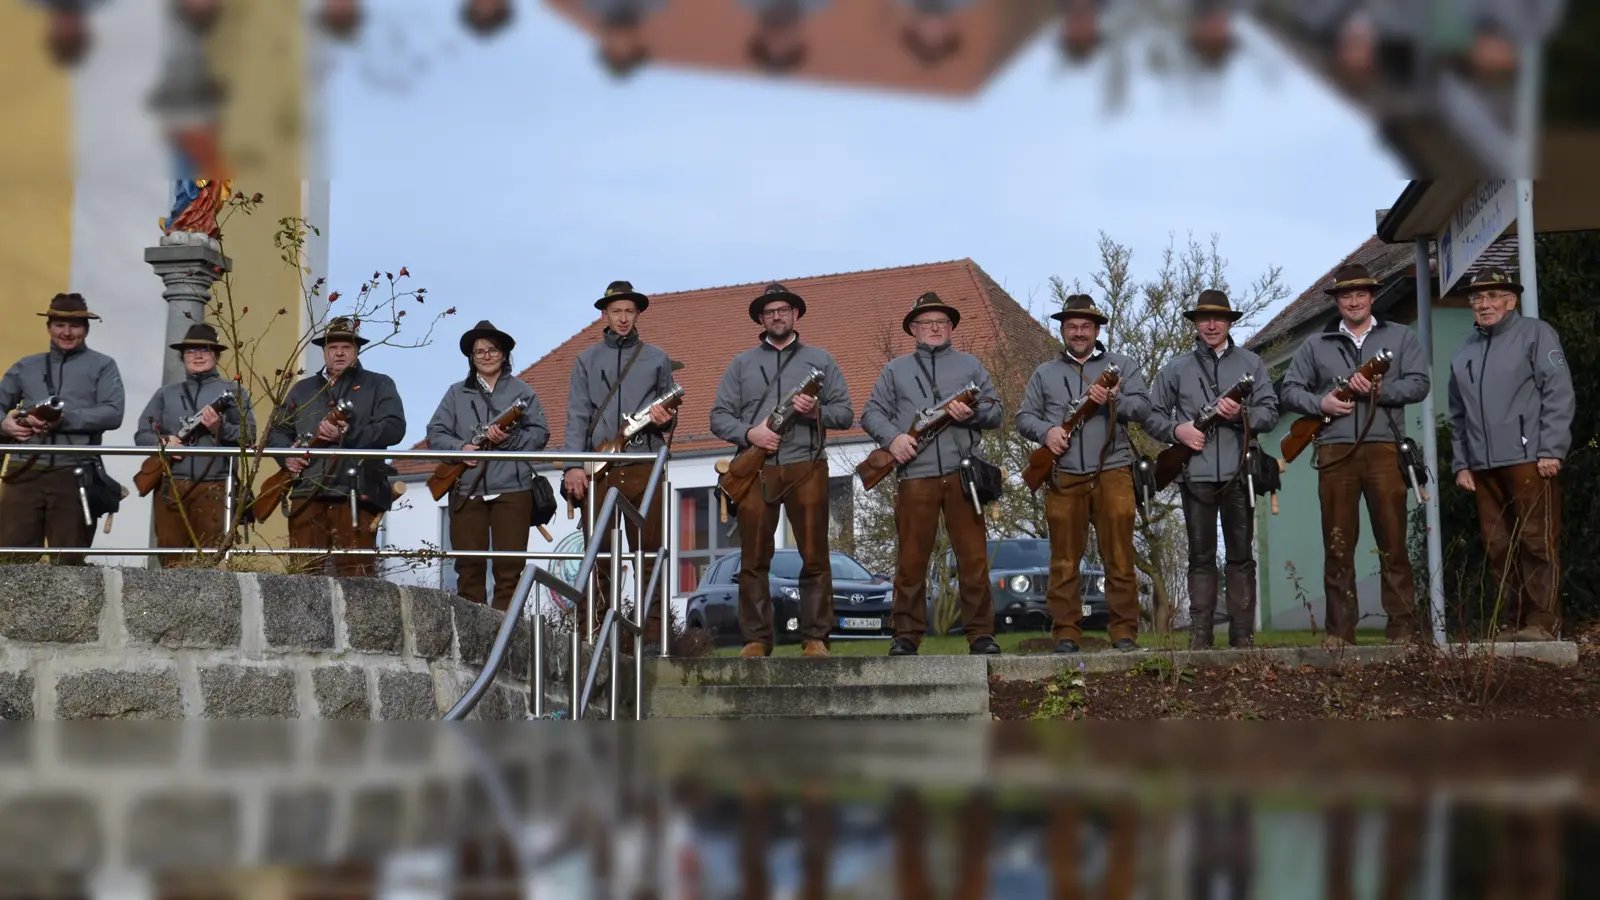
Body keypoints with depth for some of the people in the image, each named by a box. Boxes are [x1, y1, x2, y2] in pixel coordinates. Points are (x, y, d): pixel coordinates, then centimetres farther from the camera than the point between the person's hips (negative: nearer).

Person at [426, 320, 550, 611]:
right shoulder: (457, 393, 16)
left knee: (509, 566, -4)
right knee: (469, 565, 0)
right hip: (467, 491, 2)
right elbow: (435, 433, 9)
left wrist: (510, 439, -14)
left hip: (512, 489, -2)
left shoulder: (521, 391, 11)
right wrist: (460, 448, -10)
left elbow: (540, 434, 4)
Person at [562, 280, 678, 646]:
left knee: (649, 553, -3)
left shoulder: (656, 358, 14)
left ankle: (653, 633, 0)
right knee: (597, 555, -1)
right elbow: (576, 416, 7)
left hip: (643, 468, 0)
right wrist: (573, 465, -6)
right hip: (598, 470, 0)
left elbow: (670, 416, 18)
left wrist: (664, 420, -7)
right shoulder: (587, 360, 14)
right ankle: (595, 635, 3)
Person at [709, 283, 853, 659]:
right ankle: (756, 639, 4)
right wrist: (749, 433, -9)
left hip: (806, 468, 0)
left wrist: (817, 411, -10)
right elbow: (719, 416, 10)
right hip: (756, 469, 1)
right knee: (754, 559, -1)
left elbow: (845, 413, 10)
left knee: (815, 557, -3)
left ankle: (815, 638, 2)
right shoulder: (741, 364, 16)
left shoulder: (819, 360, 15)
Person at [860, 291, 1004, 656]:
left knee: (974, 558, -3)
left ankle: (981, 634, 3)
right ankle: (906, 636, 7)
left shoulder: (970, 365, 18)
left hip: (962, 475, 0)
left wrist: (973, 413, -9)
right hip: (916, 476, 0)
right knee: (911, 560, 0)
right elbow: (872, 413, 12)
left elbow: (996, 411, 13)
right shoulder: (895, 370, 17)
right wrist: (892, 437, -8)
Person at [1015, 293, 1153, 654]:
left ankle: (1124, 634, -1)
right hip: (1064, 477, 1)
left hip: (1112, 472, -1)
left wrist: (1113, 401, -15)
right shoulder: (1045, 374, 19)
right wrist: (1046, 431, -7)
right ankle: (1066, 634, 3)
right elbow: (1024, 417, 13)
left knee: (1120, 557, -3)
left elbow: (1143, 407, 4)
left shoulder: (1121, 366, 15)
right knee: (1064, 560, -1)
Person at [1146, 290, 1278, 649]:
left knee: (1241, 556, 2)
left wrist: (1241, 414, -14)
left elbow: (1270, 413, 6)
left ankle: (1243, 635, 4)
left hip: (1238, 472, 0)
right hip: (1196, 472, 0)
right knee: (1201, 558, 2)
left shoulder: (1251, 364, 12)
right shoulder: (1176, 369, 13)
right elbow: (1153, 416, 12)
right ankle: (1199, 636, 4)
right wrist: (1177, 430, -7)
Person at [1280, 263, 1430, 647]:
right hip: (1335, 452, 1)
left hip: (1383, 448, -1)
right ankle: (1340, 630, 4)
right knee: (1337, 543, 1)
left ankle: (1403, 627, 0)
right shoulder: (1316, 344, 16)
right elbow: (1289, 390, 12)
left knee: (1393, 541, -3)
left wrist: (1379, 391, -14)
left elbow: (1418, 384, 2)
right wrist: (1321, 403, -7)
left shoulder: (1400, 337, 12)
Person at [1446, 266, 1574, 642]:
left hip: (1529, 460, -6)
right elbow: (1458, 415, 21)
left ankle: (1543, 622, -4)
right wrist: (1461, 464, 14)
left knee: (1537, 542, -6)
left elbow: (1559, 394, -5)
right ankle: (1515, 622, 10)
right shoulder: (1465, 351, 19)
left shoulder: (1535, 334, 2)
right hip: (1483, 467, 6)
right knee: (1499, 548, 5)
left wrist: (1551, 450, -12)